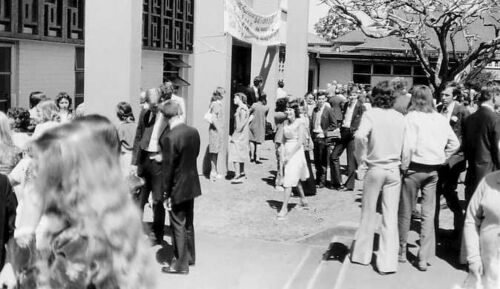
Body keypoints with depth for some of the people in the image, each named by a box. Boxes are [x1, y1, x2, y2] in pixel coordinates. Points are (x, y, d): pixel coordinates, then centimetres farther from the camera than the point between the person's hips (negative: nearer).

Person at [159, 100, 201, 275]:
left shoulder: (169, 138, -23)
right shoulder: (194, 132, -2)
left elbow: (167, 168, -19)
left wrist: (166, 193, -11)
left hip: (177, 188, -7)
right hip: (192, 185, 7)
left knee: (178, 226, 5)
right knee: (188, 223, 21)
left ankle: (181, 264, 15)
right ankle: (190, 256, 35)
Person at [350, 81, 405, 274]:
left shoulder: (370, 114, -11)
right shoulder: (400, 117, 0)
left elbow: (360, 136, -27)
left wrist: (361, 158, -13)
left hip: (375, 169, -2)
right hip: (394, 169, 2)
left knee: (368, 214, 12)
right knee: (391, 217, 4)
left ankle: (362, 254, 25)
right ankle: (387, 262, 5)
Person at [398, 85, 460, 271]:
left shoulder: (411, 117, -11)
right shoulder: (440, 119, 3)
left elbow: (408, 146, -18)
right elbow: (454, 144, 7)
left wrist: (404, 166, -8)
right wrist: (441, 159, 13)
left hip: (414, 168, -3)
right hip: (433, 170, 4)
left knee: (405, 211, 11)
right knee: (428, 214, 7)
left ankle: (401, 251, 22)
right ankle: (424, 258, 8)